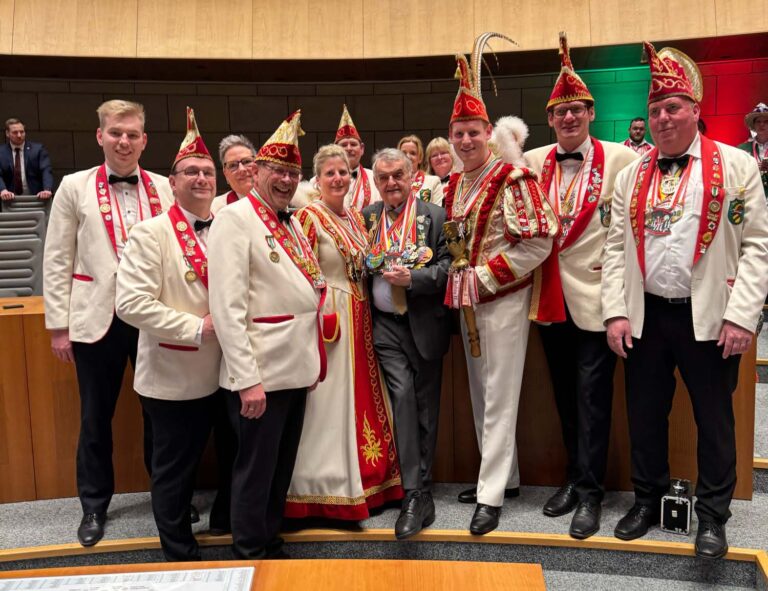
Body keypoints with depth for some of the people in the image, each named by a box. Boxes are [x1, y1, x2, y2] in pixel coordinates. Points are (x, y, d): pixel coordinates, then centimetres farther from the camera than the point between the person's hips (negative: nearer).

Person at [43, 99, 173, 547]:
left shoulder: (164, 188, 3)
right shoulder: (75, 187, 0)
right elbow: (57, 262, 1)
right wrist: (59, 325, -2)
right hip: (97, 319, -1)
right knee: (96, 417, 11)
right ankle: (94, 506, 29)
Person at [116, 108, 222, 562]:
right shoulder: (151, 233, -14)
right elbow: (131, 304, -21)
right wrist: (197, 328, -21)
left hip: (214, 371, 5)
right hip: (171, 375, -5)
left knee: (192, 461, 21)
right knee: (172, 468, 10)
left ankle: (180, 519, 43)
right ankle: (180, 555, 29)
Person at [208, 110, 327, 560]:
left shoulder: (292, 222, 13)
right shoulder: (235, 219, -12)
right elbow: (227, 307, -18)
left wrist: (313, 359, 15)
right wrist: (247, 379, -21)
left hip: (297, 367, 8)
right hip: (261, 371, -8)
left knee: (282, 468, 19)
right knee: (256, 470, 5)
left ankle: (272, 546, 36)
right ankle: (251, 557, 23)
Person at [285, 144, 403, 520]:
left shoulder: (356, 218, 13)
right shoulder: (309, 217, -8)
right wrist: (320, 319, -18)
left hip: (360, 318, 8)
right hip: (329, 317, -7)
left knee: (361, 394, 12)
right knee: (329, 401, -3)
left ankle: (365, 478, 24)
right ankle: (329, 490, 8)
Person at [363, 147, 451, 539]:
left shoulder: (435, 216, -2)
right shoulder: (367, 217, 8)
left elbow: (447, 267, -8)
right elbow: (362, 266, 16)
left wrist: (412, 277, -21)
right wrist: (373, 268, -3)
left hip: (424, 323, -1)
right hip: (386, 323, 1)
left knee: (425, 404, 8)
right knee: (402, 396, -12)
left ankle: (420, 487, 24)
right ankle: (416, 494, -6)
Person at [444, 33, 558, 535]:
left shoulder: (513, 178, -13)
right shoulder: (456, 183, 11)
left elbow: (538, 240, -20)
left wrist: (484, 278, -18)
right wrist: (458, 280, 7)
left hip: (504, 300, -8)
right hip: (468, 301, 8)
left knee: (499, 397, -3)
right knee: (481, 394, 16)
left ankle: (491, 495, 5)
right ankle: (504, 475, 31)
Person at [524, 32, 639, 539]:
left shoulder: (619, 159, -4)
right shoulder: (533, 163, 6)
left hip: (596, 293, -4)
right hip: (551, 295, 4)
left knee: (592, 395, 0)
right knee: (564, 393, 14)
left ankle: (589, 492, 12)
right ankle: (575, 477, 29)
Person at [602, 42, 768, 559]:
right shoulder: (632, 175, 9)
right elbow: (617, 248, 8)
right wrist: (616, 312, -1)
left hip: (709, 317, -3)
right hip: (645, 315, 3)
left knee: (714, 418, 8)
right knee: (645, 414, 12)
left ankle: (712, 515, 26)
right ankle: (648, 500, 31)